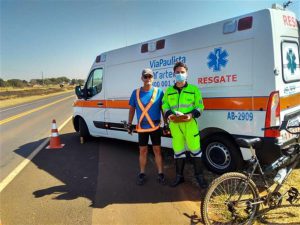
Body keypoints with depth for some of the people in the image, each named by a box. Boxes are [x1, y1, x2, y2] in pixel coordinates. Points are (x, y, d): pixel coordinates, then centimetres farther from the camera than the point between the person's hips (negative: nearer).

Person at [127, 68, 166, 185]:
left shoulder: (159, 92, -3)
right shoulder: (136, 92, 2)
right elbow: (131, 109, 9)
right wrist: (129, 124, 6)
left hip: (155, 127, -1)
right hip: (141, 128, 1)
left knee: (157, 150, 7)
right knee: (143, 151, 11)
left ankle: (160, 173, 21)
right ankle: (142, 174, 25)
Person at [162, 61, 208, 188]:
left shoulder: (194, 89, 4)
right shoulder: (168, 91, 10)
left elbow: (200, 106, 3)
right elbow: (165, 106, 11)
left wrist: (191, 114, -15)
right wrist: (169, 115, -9)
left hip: (190, 124, -2)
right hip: (174, 125, 3)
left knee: (195, 149, 0)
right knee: (178, 151, 11)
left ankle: (199, 176, 17)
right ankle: (179, 176, 25)